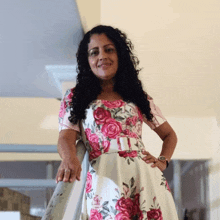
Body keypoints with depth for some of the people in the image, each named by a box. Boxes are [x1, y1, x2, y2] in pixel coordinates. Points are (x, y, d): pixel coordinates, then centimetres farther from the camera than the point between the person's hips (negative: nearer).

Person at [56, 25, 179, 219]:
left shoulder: (138, 96, 20)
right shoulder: (74, 98, 15)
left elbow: (169, 135, 26)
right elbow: (66, 137, 1)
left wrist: (163, 161, 6)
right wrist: (69, 158, -22)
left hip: (145, 173, 2)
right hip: (103, 175, -2)